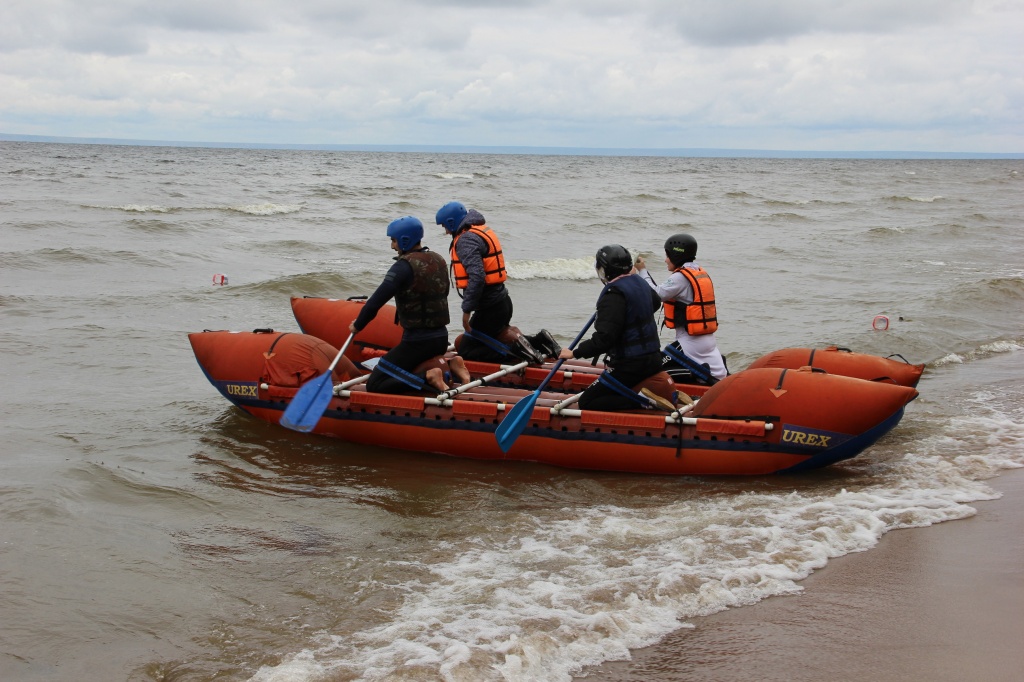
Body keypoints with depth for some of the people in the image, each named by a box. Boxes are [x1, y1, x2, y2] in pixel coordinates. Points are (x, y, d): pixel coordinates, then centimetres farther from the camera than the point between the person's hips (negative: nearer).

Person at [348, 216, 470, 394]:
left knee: (374, 384, -2)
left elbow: (376, 300, -17)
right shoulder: (439, 261, 7)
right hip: (442, 338, 8)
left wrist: (357, 325, -2)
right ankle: (448, 365, 7)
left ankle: (428, 377, -16)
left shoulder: (405, 266, -16)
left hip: (416, 341, -8)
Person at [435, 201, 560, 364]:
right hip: (502, 301, 10)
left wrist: (467, 310, -25)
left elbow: (477, 276, -29)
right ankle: (538, 341, 9)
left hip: (490, 308, -10)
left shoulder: (466, 240, -16)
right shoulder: (484, 231, 15)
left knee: (466, 351, -1)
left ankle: (517, 348, -15)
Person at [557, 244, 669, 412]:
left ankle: (641, 401, -16)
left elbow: (604, 338, -26)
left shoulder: (614, 294, -19)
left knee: (587, 403, -3)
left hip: (630, 365, -9)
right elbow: (655, 302, 33)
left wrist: (575, 353, -17)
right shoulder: (639, 282, 8)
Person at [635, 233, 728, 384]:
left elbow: (656, 295, -14)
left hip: (691, 344, -9)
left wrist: (643, 271, -3)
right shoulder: (702, 274, 15)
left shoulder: (681, 277, -13)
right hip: (708, 338, 9)